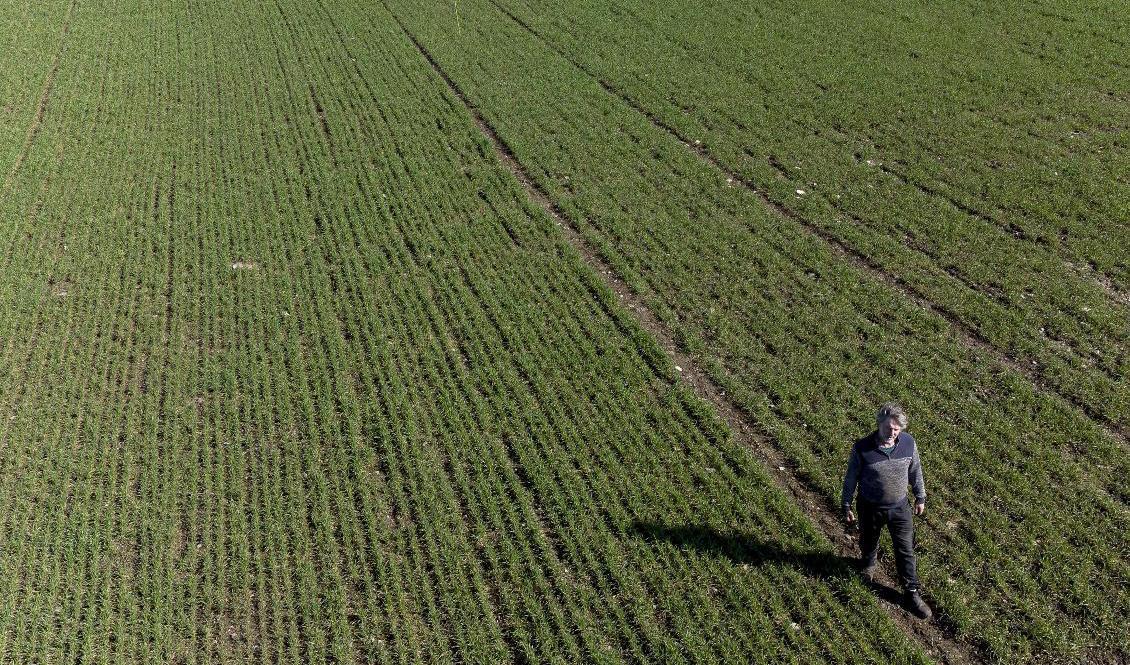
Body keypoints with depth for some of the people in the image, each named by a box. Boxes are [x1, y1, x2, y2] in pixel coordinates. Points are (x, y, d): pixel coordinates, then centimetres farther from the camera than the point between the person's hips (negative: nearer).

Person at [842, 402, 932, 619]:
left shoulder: (908, 442, -17)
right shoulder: (862, 448, -26)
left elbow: (915, 471, 1)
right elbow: (851, 478, -11)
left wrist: (920, 497, 11)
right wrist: (847, 506, -2)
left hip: (900, 507, 1)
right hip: (871, 508, -1)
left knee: (906, 550, 9)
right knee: (869, 542, 24)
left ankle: (912, 593, 27)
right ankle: (869, 563, 58)